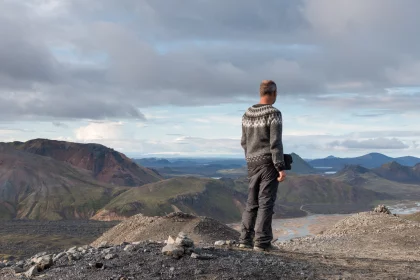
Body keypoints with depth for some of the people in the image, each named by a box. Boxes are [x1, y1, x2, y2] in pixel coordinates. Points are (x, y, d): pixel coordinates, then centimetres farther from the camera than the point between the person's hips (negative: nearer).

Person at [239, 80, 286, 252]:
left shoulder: (247, 114, 9)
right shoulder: (274, 114, -12)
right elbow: (276, 143, -18)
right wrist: (282, 168, -17)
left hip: (253, 164, 6)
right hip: (269, 163, -6)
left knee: (253, 202, 11)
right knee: (266, 202, -4)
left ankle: (246, 239, 7)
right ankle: (262, 242, -5)